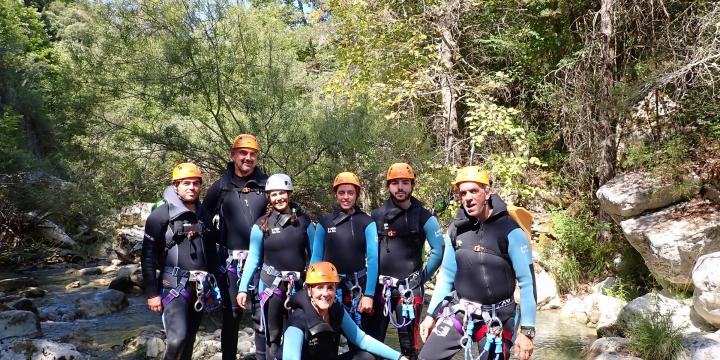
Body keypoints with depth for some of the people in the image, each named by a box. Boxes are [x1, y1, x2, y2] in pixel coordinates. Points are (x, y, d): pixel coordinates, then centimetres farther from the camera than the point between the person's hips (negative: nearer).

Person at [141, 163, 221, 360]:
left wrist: (213, 287, 15)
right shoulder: (161, 215, -6)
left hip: (200, 289, 5)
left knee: (189, 339, 11)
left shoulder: (204, 216, 12)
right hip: (174, 287, -5)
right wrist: (152, 293, -10)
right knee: (178, 337, -19)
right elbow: (148, 257, -7)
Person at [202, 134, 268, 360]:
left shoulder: (267, 184, 4)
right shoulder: (221, 186, 5)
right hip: (231, 261, 0)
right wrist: (218, 242, 5)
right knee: (231, 315, 10)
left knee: (262, 315, 5)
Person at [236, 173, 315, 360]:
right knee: (273, 335, 7)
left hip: (299, 285, 1)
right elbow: (253, 258, 2)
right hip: (271, 284, -1)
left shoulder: (303, 220, 2)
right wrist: (243, 288, -3)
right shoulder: (262, 224, -2)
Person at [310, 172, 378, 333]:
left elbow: (372, 259, -5)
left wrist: (369, 294, -11)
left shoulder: (367, 222, -1)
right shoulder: (325, 221, 4)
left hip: (358, 286, -1)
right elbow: (316, 257, 6)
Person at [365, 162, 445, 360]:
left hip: (409, 288, -2)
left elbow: (438, 251, 1)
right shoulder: (377, 215, 4)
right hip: (379, 286, 3)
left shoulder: (424, 217, -3)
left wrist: (423, 277, 2)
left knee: (408, 342, 2)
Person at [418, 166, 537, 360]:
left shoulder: (510, 231, -15)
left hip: (496, 317, -4)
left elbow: (527, 281, -14)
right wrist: (431, 314, 9)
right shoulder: (456, 229, 0)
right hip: (459, 310, 4)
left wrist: (527, 331, -17)